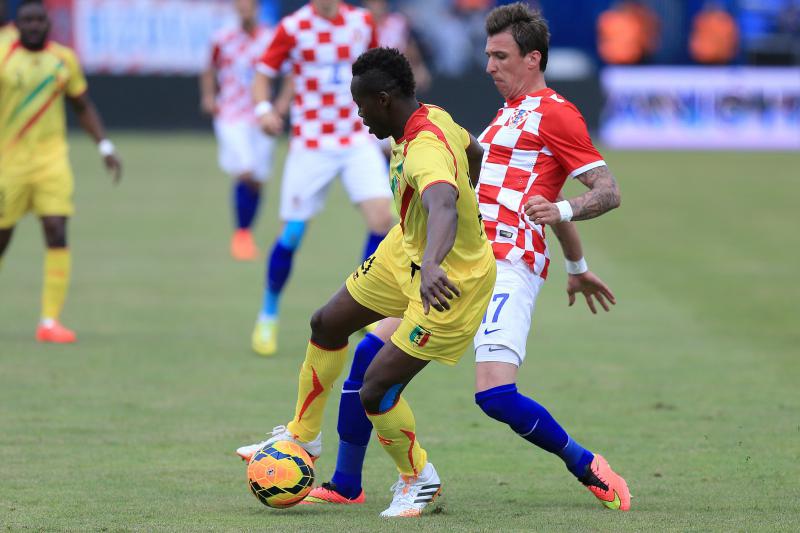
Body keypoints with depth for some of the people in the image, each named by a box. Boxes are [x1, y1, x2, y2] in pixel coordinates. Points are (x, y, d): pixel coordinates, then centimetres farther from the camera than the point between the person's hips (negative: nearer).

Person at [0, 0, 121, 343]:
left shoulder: (64, 59, 6)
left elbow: (83, 106, 17)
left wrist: (105, 147, 8)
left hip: (51, 159, 2)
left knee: (57, 235, -12)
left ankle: (50, 321, -10)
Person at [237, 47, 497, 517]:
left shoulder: (425, 153, -36)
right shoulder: (432, 119, -8)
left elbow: (443, 207, -57)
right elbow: (475, 153, 13)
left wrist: (431, 266, -76)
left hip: (451, 282, -10)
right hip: (406, 250, 10)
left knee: (377, 390, -10)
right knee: (329, 324, 21)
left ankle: (419, 479, 19)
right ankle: (303, 436, 43)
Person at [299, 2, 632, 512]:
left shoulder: (554, 114, -6)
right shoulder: (509, 114, 22)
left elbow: (608, 192, -11)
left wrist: (561, 209, -29)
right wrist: (577, 267, 33)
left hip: (507, 268, -9)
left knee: (495, 394, -22)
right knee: (369, 353, 1)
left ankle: (588, 468, -1)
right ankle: (345, 485, 8)